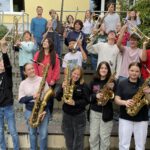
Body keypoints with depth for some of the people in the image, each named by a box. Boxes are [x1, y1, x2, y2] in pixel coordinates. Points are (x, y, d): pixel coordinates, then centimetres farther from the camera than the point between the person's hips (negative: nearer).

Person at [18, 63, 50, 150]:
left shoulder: (42, 80, -4)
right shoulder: (23, 83, -2)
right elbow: (21, 99, -4)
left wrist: (45, 110, -11)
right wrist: (32, 97, -19)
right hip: (30, 111, 1)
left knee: (43, 134, 2)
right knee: (32, 133, 15)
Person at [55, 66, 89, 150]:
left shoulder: (83, 86, -7)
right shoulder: (65, 83, 0)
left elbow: (86, 101, -9)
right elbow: (58, 98, -6)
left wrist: (75, 103, -21)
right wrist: (62, 88, -21)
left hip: (79, 116, -2)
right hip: (66, 115, 3)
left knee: (78, 140, 7)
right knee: (68, 140, 16)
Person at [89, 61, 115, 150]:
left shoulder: (112, 82, -2)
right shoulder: (93, 81, 4)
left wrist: (111, 89, -20)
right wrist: (95, 96, -14)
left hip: (106, 112, -2)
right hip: (94, 111, 2)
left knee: (105, 138, 4)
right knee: (93, 136, 8)